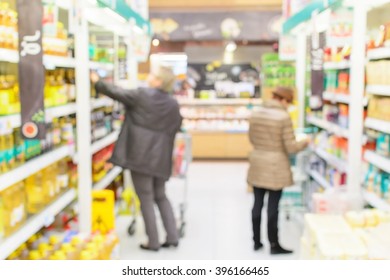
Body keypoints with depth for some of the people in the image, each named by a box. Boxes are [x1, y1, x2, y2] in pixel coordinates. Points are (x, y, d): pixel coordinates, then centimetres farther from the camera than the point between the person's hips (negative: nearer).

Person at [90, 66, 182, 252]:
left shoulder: (142, 95, -7)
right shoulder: (173, 105, 7)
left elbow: (117, 93, -1)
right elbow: (176, 128, 15)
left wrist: (97, 82, 12)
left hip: (141, 155, -5)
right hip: (160, 158, 6)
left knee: (146, 199, 3)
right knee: (160, 196, 19)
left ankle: (153, 242, 8)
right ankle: (172, 237, 16)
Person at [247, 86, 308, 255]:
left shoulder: (255, 115, 2)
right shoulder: (284, 117, -15)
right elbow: (290, 147, -12)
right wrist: (304, 143, 6)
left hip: (257, 165, 5)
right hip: (275, 167, -5)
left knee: (258, 203, 13)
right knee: (273, 206, 4)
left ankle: (256, 241, 24)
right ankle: (274, 244, 15)